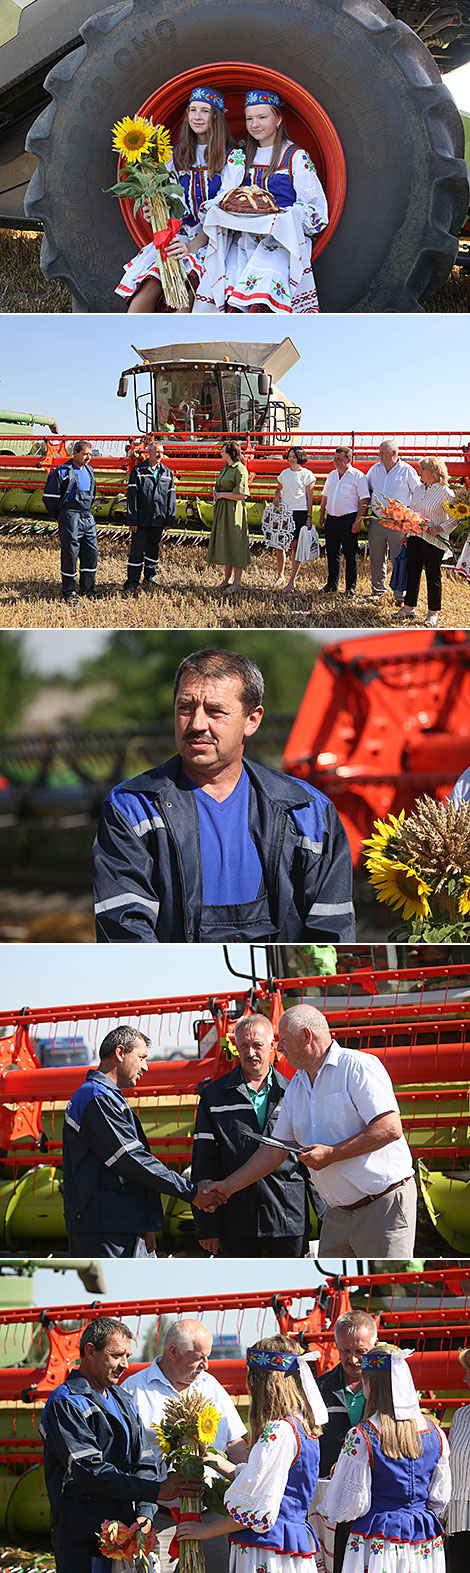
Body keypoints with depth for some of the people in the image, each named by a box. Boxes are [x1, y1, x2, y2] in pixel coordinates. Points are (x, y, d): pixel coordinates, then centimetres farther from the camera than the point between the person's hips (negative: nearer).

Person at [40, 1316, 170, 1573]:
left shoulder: (122, 1399, 18)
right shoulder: (65, 1404, -9)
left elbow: (143, 1463, 12)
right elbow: (90, 1472, -18)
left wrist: (145, 1513, -6)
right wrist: (155, 1491, -19)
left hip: (124, 1532, 7)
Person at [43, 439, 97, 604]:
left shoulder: (89, 471, 14)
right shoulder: (62, 472, -8)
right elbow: (49, 496, -6)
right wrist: (58, 516, 2)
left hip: (87, 517, 7)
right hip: (70, 518, -7)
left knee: (91, 551, 7)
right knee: (70, 552, -5)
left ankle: (87, 588, 19)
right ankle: (69, 593, 2)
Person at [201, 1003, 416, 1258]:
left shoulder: (359, 1067, -11)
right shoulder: (295, 1087, 14)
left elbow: (390, 1129, -20)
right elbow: (274, 1150, 19)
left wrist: (331, 1154, -18)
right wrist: (228, 1186, 16)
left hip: (384, 1206, -8)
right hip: (338, 1213, 8)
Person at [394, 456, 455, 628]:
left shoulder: (445, 493, -10)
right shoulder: (418, 489, 11)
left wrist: (440, 528, -16)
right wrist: (407, 533, 15)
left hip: (434, 540, -6)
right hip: (415, 537, 6)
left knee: (433, 575, 1)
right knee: (412, 571, 8)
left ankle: (433, 613, 10)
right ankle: (409, 607, 18)